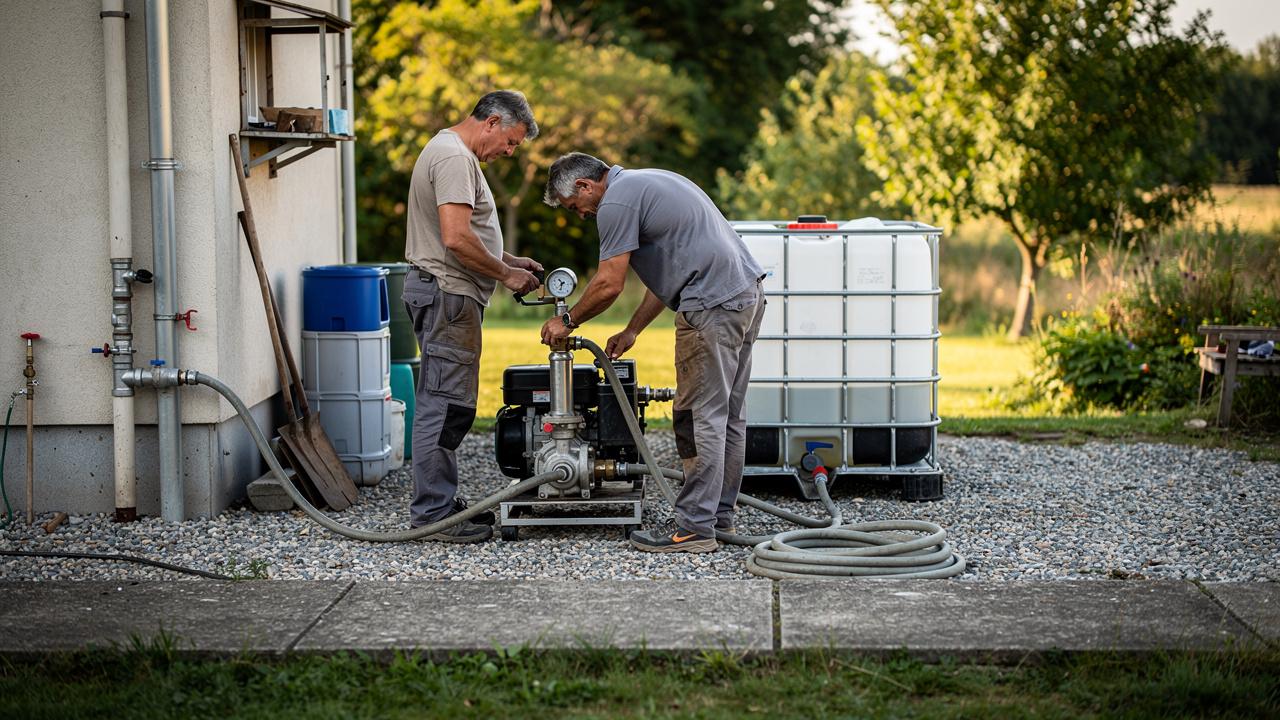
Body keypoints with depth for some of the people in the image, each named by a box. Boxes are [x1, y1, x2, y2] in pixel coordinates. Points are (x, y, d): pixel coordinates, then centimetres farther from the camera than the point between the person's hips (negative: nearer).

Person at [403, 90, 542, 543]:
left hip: (447, 296, 11)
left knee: (447, 405, 14)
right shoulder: (454, 157, -15)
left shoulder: (454, 153, 20)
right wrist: (505, 274, -14)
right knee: (445, 405, -9)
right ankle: (433, 514, -6)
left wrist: (508, 260, 17)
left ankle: (440, 504, 20)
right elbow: (457, 238, -25)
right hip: (448, 296, -11)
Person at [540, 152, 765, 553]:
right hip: (746, 294, 10)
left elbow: (609, 284, -10)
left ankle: (694, 528, -5)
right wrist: (632, 331, 25)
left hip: (712, 304, -10)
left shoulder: (616, 202, -8)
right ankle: (719, 514, 21)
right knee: (728, 416, 14)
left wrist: (568, 322, 6)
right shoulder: (645, 184, 24)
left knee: (700, 417, -7)